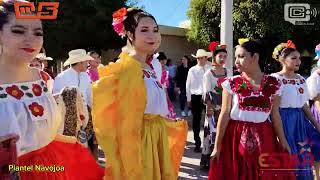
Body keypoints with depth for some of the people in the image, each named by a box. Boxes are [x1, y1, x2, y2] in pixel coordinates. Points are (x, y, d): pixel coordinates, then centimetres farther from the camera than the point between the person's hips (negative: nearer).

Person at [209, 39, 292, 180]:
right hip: (236, 138, -1)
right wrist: (217, 146, -5)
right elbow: (225, 115, -5)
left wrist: (283, 141, 8)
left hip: (263, 138, 2)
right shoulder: (231, 84, -5)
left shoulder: (273, 84, 1)